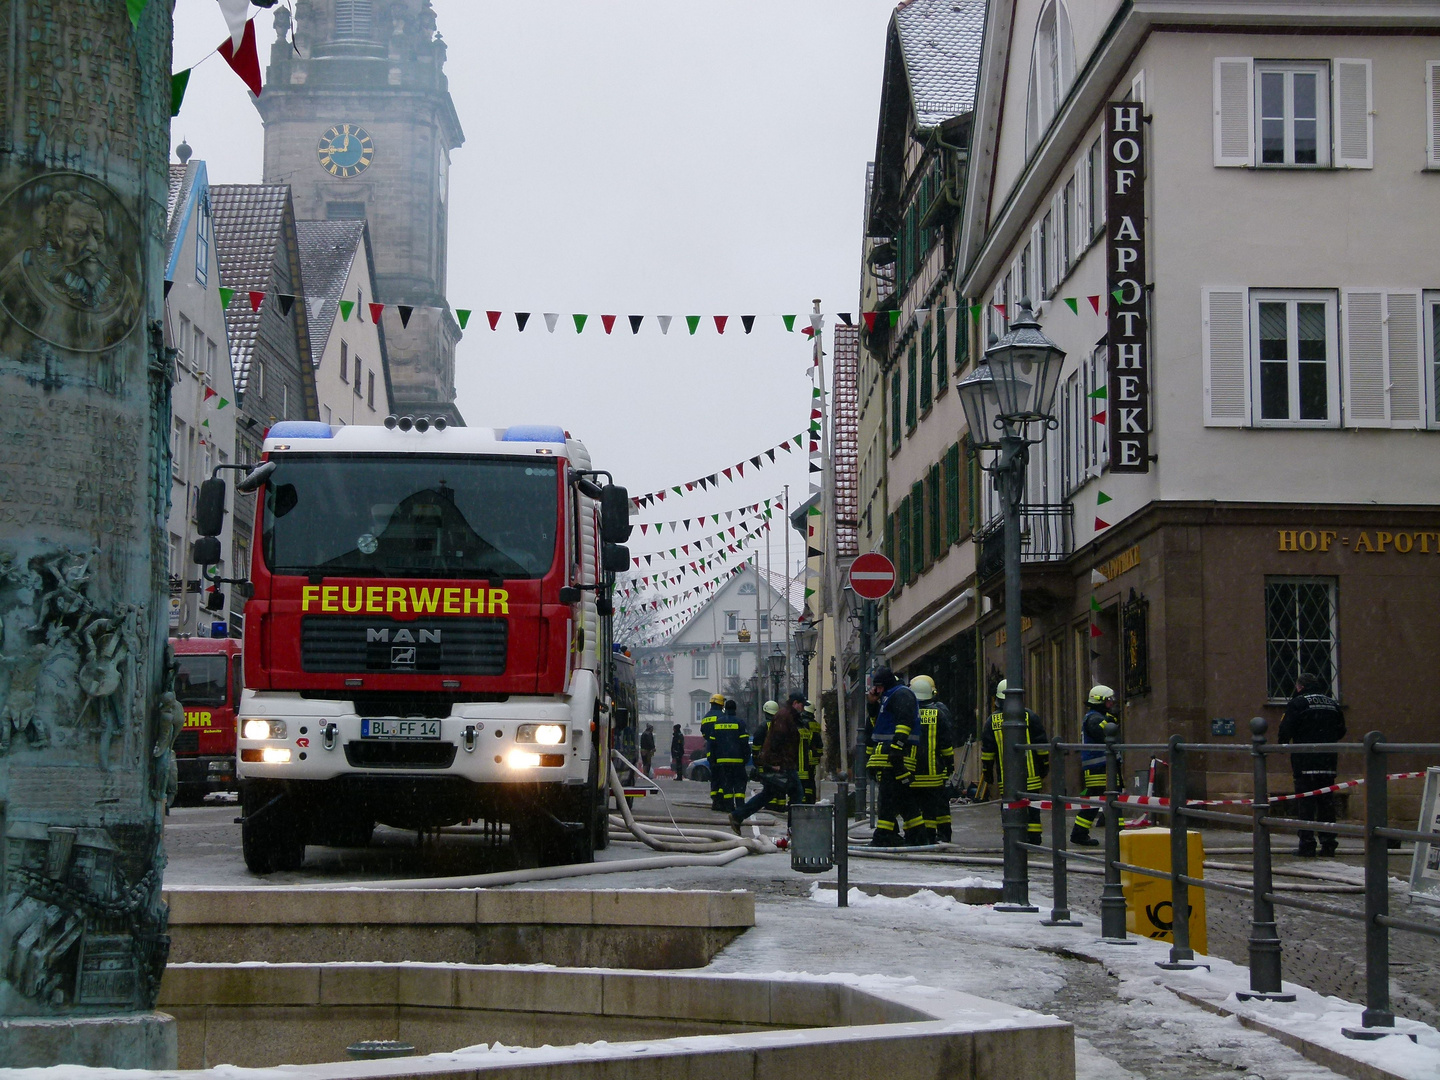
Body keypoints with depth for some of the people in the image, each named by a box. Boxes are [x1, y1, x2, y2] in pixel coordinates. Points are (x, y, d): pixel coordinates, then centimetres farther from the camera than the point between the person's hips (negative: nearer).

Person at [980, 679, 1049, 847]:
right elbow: (1042, 745, 2)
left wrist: (988, 771, 14)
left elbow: (987, 751, 5)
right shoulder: (1029, 716, -1)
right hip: (1030, 775, 0)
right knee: (1031, 807, 6)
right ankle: (1034, 839, 5)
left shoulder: (993, 720, 2)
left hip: (1005, 776, 0)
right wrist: (1044, 767, 13)